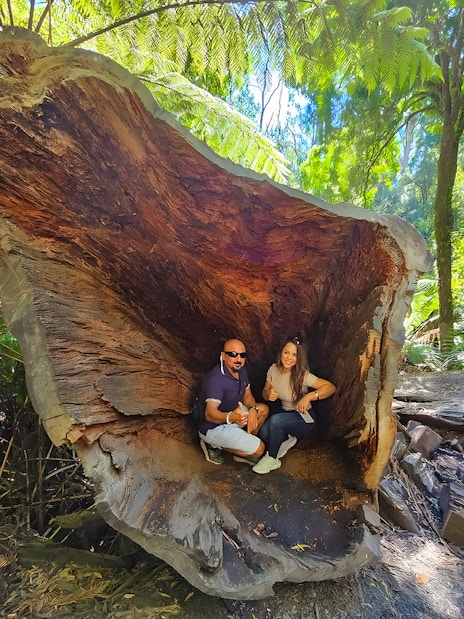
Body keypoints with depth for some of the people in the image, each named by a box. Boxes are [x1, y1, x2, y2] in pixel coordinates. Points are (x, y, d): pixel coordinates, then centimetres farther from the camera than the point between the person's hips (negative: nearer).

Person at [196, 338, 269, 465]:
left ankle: (247, 443, 9)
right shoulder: (215, 379, -31)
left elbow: (247, 396, 8)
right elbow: (209, 414, -40)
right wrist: (230, 417, -60)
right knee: (259, 449, -11)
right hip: (214, 427, -9)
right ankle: (214, 445, 1)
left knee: (264, 409, 6)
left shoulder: (241, 370, -1)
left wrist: (253, 409, -15)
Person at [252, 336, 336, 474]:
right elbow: (265, 392, 3)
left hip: (303, 418, -5)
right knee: (264, 433, -23)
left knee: (275, 420, -33)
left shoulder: (303, 375, -23)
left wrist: (309, 396, -37)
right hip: (283, 411, 5)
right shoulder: (273, 369, -9)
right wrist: (269, 394, -21)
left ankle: (272, 459, -8)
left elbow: (331, 387, -26)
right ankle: (287, 440, 10)